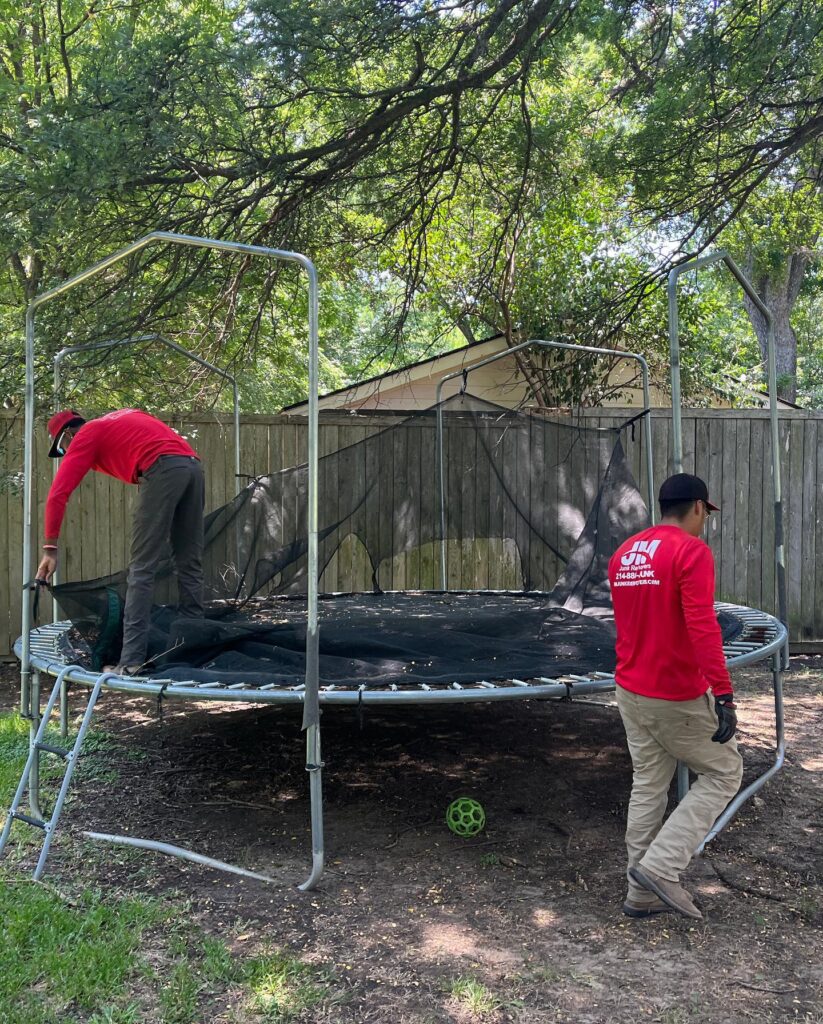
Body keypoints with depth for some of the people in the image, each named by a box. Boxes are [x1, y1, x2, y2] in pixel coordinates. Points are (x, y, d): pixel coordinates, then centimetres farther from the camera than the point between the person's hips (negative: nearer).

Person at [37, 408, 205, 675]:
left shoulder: (86, 435, 14)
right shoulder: (121, 419, 35)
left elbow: (58, 494, 4)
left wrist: (50, 548, 5)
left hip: (163, 469, -7)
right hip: (192, 466, 7)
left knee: (141, 568, -5)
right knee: (189, 565, 11)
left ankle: (131, 660, -9)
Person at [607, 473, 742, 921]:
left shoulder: (623, 553, 9)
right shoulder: (691, 550, -16)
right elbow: (702, 628, -25)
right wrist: (724, 695, -25)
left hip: (631, 692, 7)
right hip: (679, 697, -7)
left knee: (647, 788, 15)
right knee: (724, 772, 12)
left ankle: (642, 894, 22)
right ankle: (660, 866, 5)